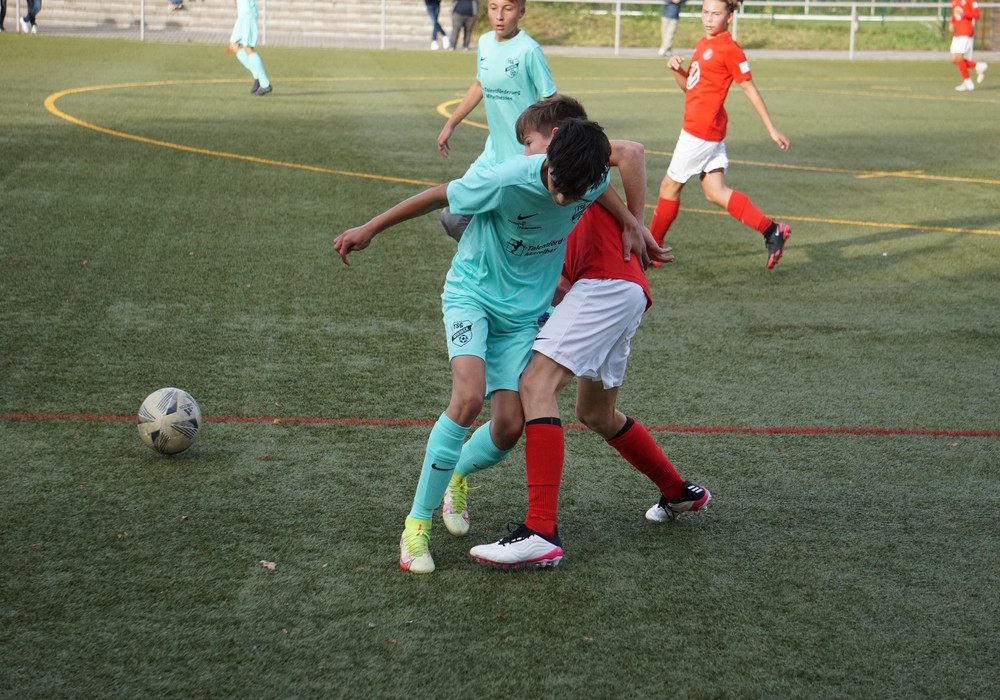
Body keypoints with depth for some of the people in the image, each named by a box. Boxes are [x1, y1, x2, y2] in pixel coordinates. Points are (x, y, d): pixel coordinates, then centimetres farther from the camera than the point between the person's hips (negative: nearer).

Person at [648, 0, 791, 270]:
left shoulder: (729, 49, -12)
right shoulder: (702, 44, 15)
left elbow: (749, 89, -11)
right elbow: (689, 86, 22)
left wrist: (772, 129, -10)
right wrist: (677, 69, 1)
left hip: (701, 130, -9)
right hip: (703, 130, 9)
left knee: (670, 186, 3)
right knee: (715, 192, 5)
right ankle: (771, 230, 1)